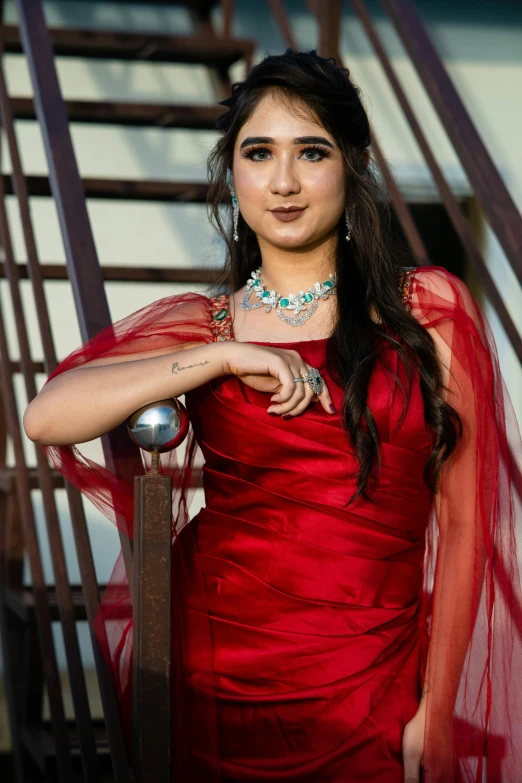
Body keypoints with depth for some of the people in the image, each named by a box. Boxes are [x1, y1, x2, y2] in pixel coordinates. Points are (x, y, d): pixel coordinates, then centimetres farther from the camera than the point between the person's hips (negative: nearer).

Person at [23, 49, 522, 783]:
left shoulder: (429, 309, 1)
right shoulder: (196, 325, 5)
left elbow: (463, 521, 0)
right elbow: (46, 417, -11)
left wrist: (435, 710, -3)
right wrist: (221, 357, -16)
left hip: (372, 691, -1)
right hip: (221, 679, 1)